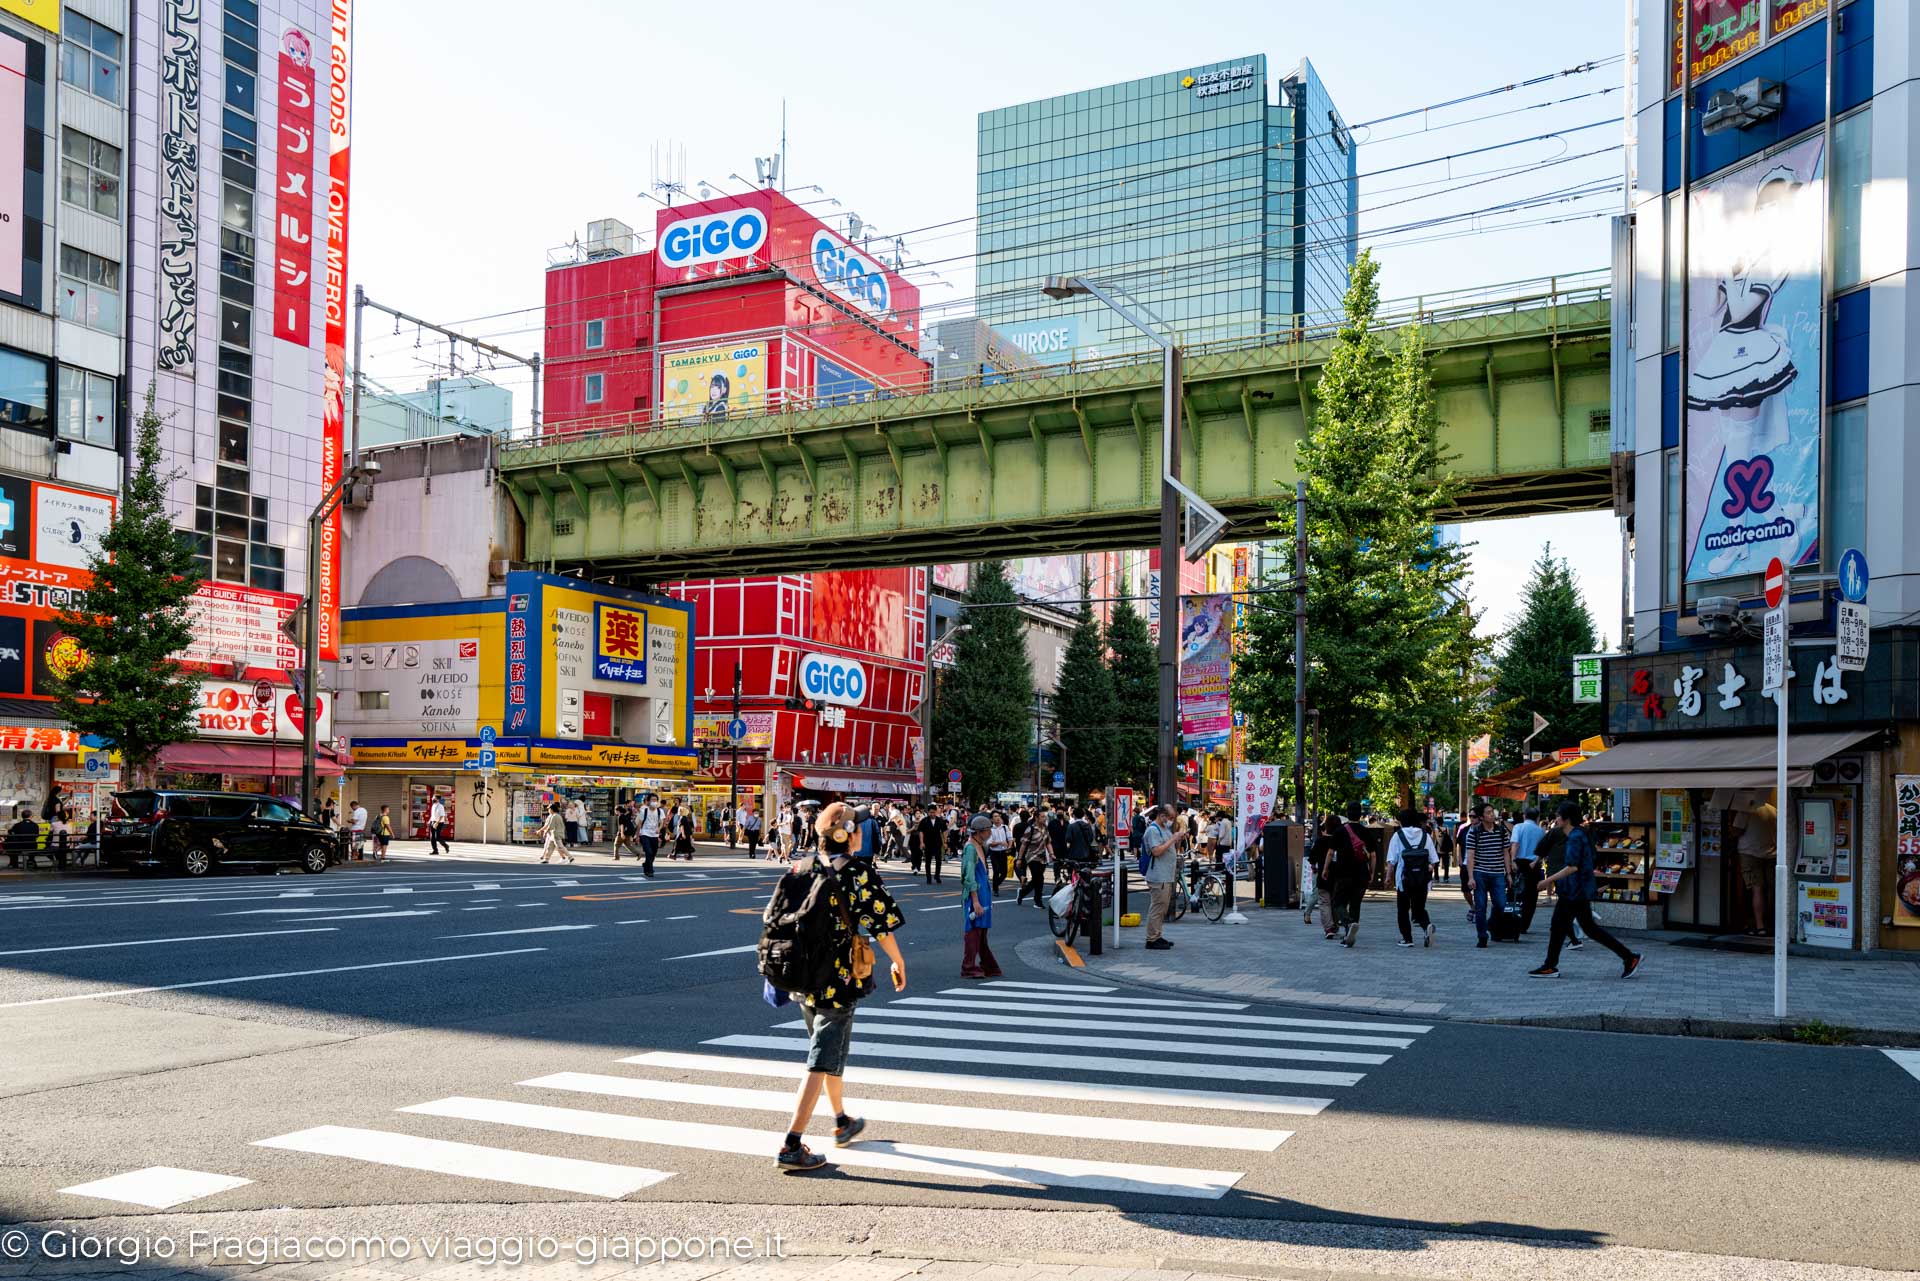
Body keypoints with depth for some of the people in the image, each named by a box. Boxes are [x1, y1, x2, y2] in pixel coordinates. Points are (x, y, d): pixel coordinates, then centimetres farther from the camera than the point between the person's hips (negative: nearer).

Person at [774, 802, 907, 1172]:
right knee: (823, 1060, -1)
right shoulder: (859, 873, -12)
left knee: (828, 1048, 24)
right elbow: (881, 926, -10)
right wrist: (898, 962, 6)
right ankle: (792, 1145, -6)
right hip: (839, 980, -6)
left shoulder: (801, 869, 2)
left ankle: (842, 1123, 41)